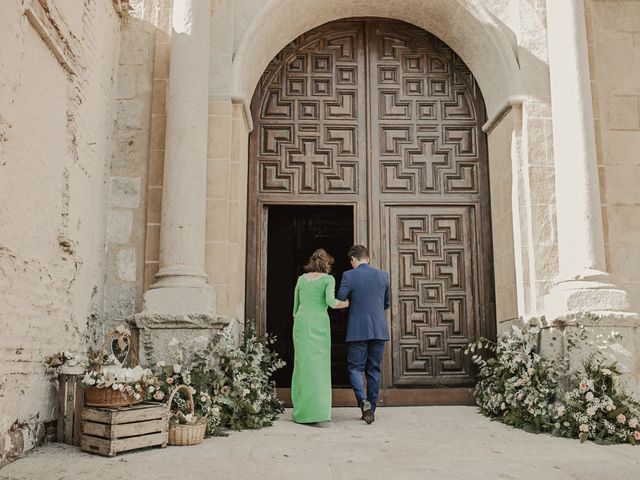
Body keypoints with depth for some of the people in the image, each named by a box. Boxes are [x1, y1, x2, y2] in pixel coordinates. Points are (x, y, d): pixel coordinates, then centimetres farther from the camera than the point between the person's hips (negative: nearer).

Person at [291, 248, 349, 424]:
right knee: (319, 365, -2)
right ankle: (319, 410, -11)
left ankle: (301, 411, 7)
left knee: (302, 364, 7)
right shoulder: (328, 279, 2)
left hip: (301, 322, 4)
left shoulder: (301, 279, 15)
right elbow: (330, 301, -13)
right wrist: (348, 303, 0)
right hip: (319, 323, -3)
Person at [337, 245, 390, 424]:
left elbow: (338, 301, -6)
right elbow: (387, 303, 14)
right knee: (374, 370, 11)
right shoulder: (383, 275, 6)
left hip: (358, 330, -3)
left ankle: (363, 401, -17)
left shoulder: (349, 275, -6)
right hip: (379, 330, 4)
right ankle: (371, 409, 15)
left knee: (355, 368, 5)